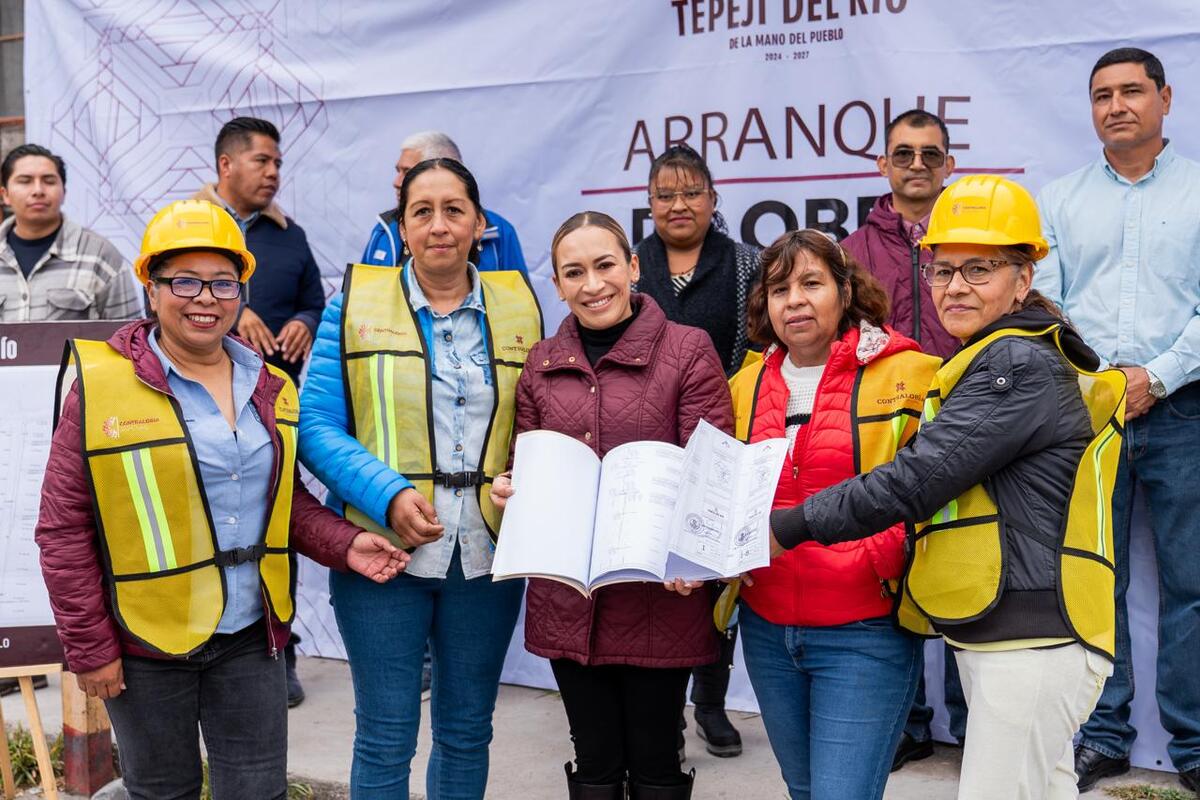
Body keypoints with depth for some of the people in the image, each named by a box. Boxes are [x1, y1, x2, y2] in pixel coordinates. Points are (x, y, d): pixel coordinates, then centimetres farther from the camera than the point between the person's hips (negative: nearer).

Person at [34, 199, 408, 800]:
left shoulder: (268, 389, 6)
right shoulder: (101, 384, -10)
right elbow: (64, 529, -9)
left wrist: (343, 544, -3)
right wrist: (89, 649, -9)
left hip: (250, 638, 4)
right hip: (146, 643, -4)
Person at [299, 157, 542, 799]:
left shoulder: (519, 307, 7)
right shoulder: (356, 304, -1)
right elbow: (316, 425, -5)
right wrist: (389, 494, -19)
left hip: (488, 554, 3)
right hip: (382, 551, -2)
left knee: (467, 730, 15)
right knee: (385, 739, 6)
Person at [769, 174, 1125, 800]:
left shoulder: (1020, 364, -15)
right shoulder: (987, 361, 19)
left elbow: (915, 479, -22)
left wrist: (787, 527, -17)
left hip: (1032, 643, -11)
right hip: (992, 634, 11)